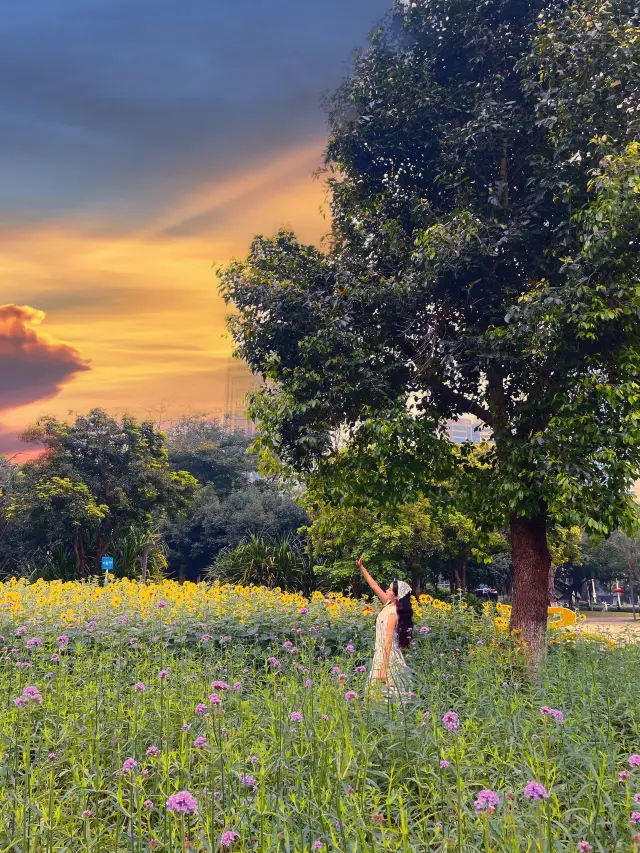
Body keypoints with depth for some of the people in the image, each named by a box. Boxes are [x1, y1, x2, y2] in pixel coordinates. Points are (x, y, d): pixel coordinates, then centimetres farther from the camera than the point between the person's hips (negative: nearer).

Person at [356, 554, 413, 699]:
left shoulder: (392, 613, -21)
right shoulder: (389, 605, 3)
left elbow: (388, 641, -24)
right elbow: (374, 586, 11)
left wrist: (383, 668, -25)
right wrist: (361, 567, 11)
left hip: (388, 656, -9)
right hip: (382, 654, 9)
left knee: (389, 692, -3)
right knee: (382, 692, 13)